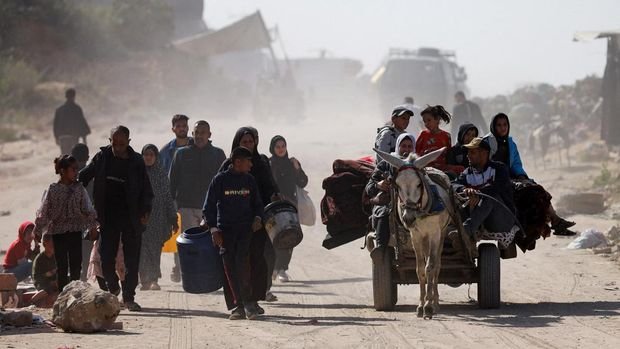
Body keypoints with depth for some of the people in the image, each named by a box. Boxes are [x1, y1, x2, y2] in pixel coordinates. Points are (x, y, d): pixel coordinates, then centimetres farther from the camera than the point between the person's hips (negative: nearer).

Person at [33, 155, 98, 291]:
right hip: (58, 233, -2)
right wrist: (38, 231, 2)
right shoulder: (52, 190, -5)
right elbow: (43, 212, -1)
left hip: (75, 232, 2)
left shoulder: (79, 189, 0)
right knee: (62, 266, 1)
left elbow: (88, 209, 2)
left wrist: (92, 226, -3)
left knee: (76, 265, 2)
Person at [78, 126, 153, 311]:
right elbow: (83, 177, 10)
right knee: (106, 256, 0)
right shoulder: (102, 158, 1)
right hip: (108, 217, 1)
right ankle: (112, 287, 26)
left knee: (132, 259, 2)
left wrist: (145, 212, -8)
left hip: (131, 217, -1)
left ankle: (129, 297, 10)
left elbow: (146, 190, 2)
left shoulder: (136, 162, -1)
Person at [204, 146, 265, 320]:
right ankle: (237, 306, 1)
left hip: (245, 228, 1)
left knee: (242, 260, -18)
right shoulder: (220, 180, 0)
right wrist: (213, 229, -5)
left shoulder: (249, 180, 9)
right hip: (225, 229, -1)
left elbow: (257, 203, 21)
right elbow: (209, 206, 2)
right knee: (229, 266, -3)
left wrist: (257, 218, 2)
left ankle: (248, 302, -14)